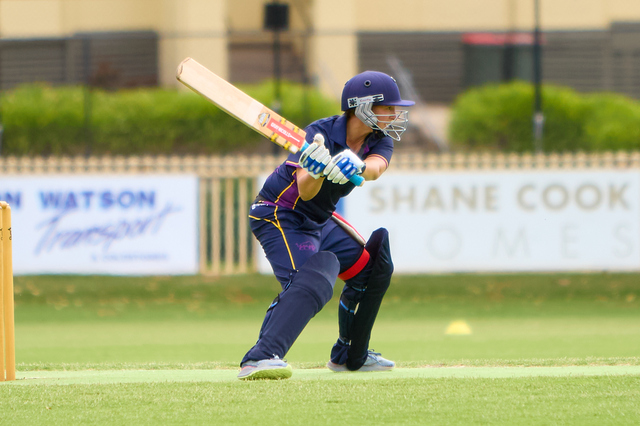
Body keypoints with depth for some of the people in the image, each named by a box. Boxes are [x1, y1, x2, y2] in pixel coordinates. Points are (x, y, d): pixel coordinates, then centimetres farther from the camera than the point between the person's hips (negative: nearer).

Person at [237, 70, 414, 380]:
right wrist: (315, 171, -60)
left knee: (373, 266, 16)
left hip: (319, 222, 9)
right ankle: (260, 358, -47)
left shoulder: (380, 142, -6)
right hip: (279, 217, -9)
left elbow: (375, 168, -30)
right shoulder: (320, 134, -26)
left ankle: (350, 355, 31)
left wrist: (356, 166, -53)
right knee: (311, 280, -32)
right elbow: (305, 191, -37)